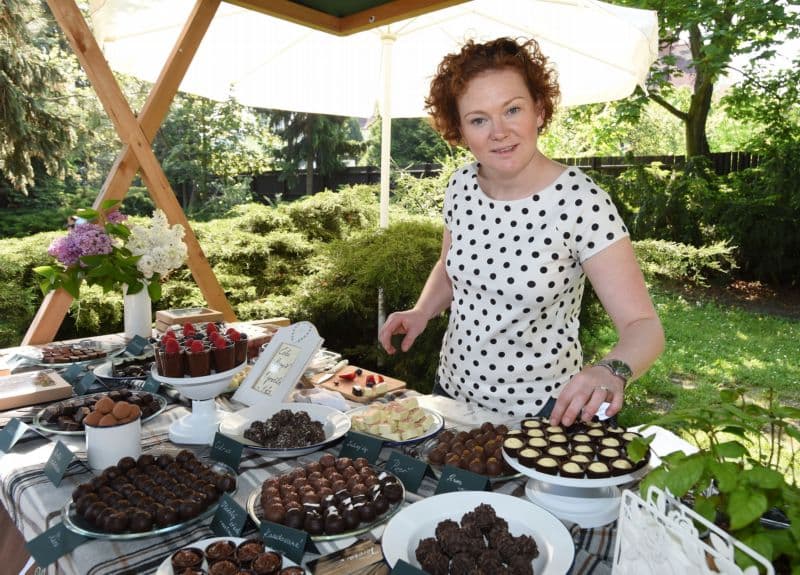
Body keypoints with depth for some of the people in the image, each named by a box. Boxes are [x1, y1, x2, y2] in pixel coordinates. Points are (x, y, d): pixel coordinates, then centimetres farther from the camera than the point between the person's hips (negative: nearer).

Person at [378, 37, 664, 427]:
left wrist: (611, 371, -42)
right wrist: (421, 313, -7)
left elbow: (643, 326, -21)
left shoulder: (579, 201, -22)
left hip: (540, 414, -5)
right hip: (451, 392, 5)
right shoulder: (461, 186, -7)